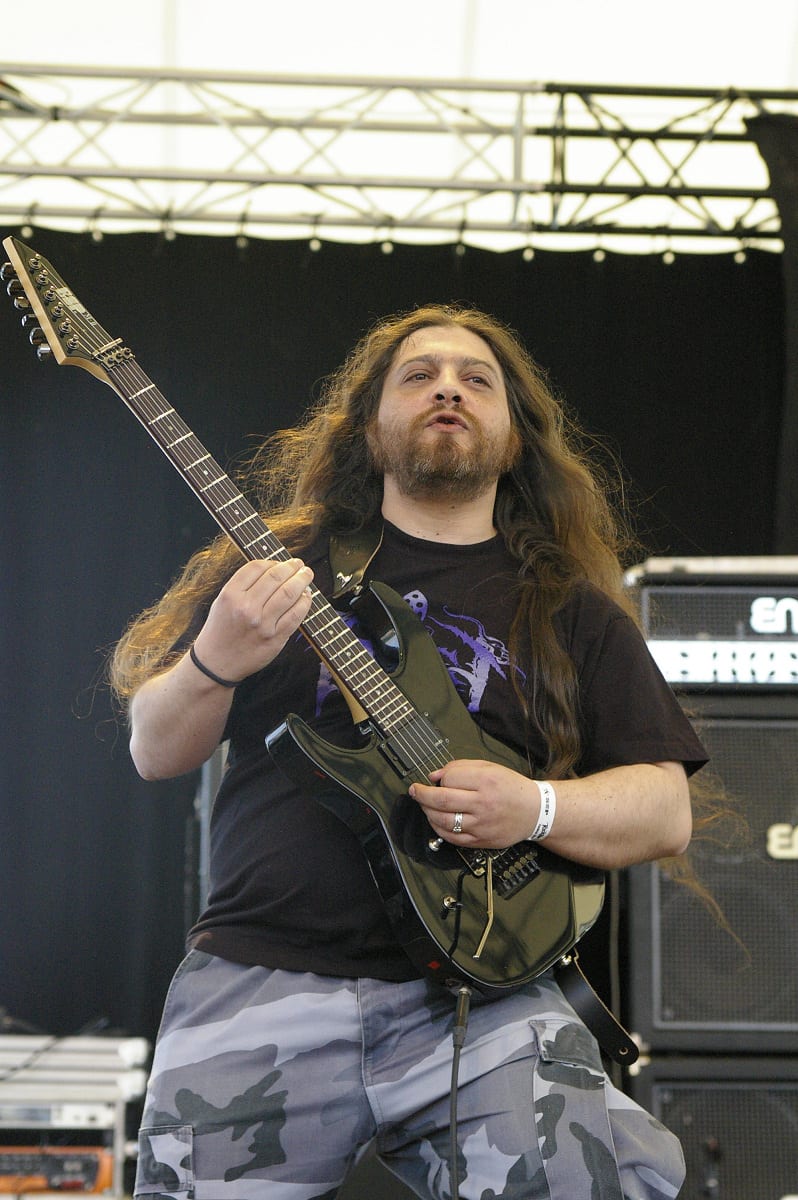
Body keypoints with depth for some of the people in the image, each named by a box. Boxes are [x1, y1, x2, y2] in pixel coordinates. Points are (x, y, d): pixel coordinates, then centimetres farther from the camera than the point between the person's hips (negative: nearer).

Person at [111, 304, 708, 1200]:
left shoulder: (573, 612, 14)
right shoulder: (283, 560, 14)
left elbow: (665, 811, 9)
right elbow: (155, 752, 12)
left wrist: (536, 809, -11)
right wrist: (216, 662, -10)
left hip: (478, 984, 0)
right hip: (260, 973, 1)